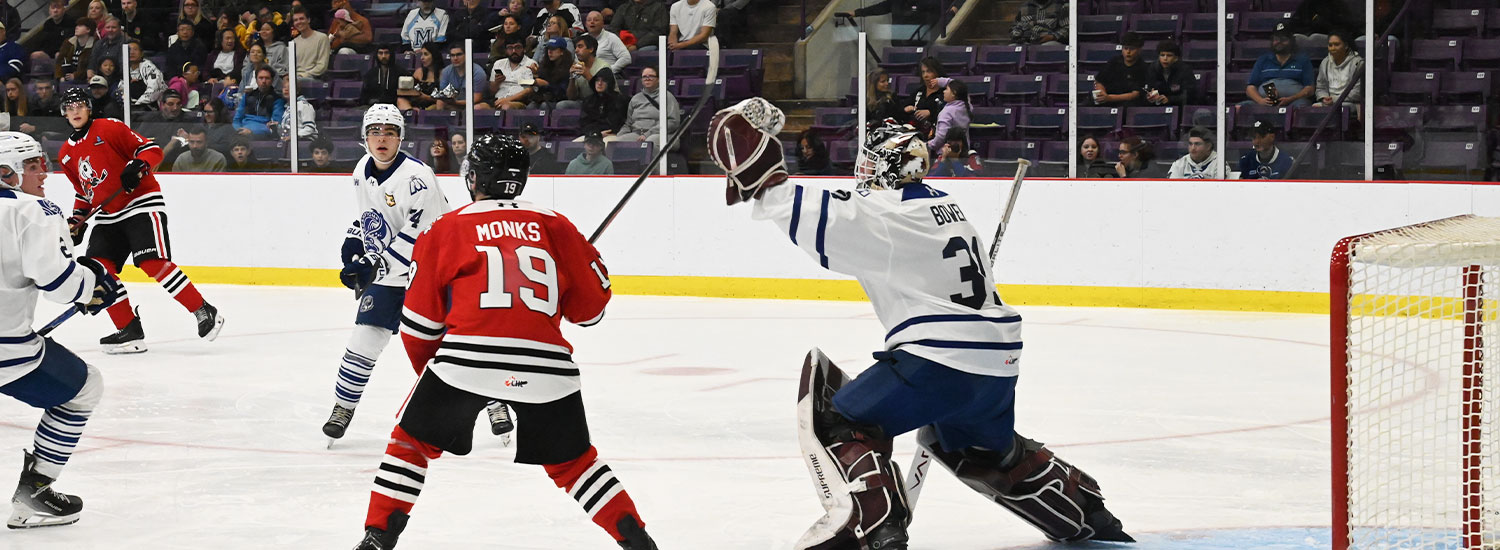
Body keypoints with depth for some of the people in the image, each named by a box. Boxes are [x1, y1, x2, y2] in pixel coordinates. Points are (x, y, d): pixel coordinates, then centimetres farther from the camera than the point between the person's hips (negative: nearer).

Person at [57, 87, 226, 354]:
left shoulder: (110, 128, -8)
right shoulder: (67, 154, 13)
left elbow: (152, 150, -10)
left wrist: (138, 165, -29)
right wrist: (77, 219, 11)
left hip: (142, 204, -8)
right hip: (108, 215, 8)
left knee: (153, 263, -20)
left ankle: (205, 313, -13)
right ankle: (129, 330, -1)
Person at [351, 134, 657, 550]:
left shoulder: (446, 229, 11)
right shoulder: (555, 227, 15)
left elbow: (420, 321, 13)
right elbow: (591, 306, 18)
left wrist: (427, 367, 31)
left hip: (466, 360, -2)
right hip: (546, 368, 2)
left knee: (412, 441, 19)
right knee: (573, 462, 20)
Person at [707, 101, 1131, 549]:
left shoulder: (887, 214, -10)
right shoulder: (943, 205, 19)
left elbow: (822, 220, -22)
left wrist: (765, 182, -17)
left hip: (942, 359, -9)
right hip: (998, 364, 9)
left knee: (838, 419, -2)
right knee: (987, 449, 34)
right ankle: (1083, 511, 37)